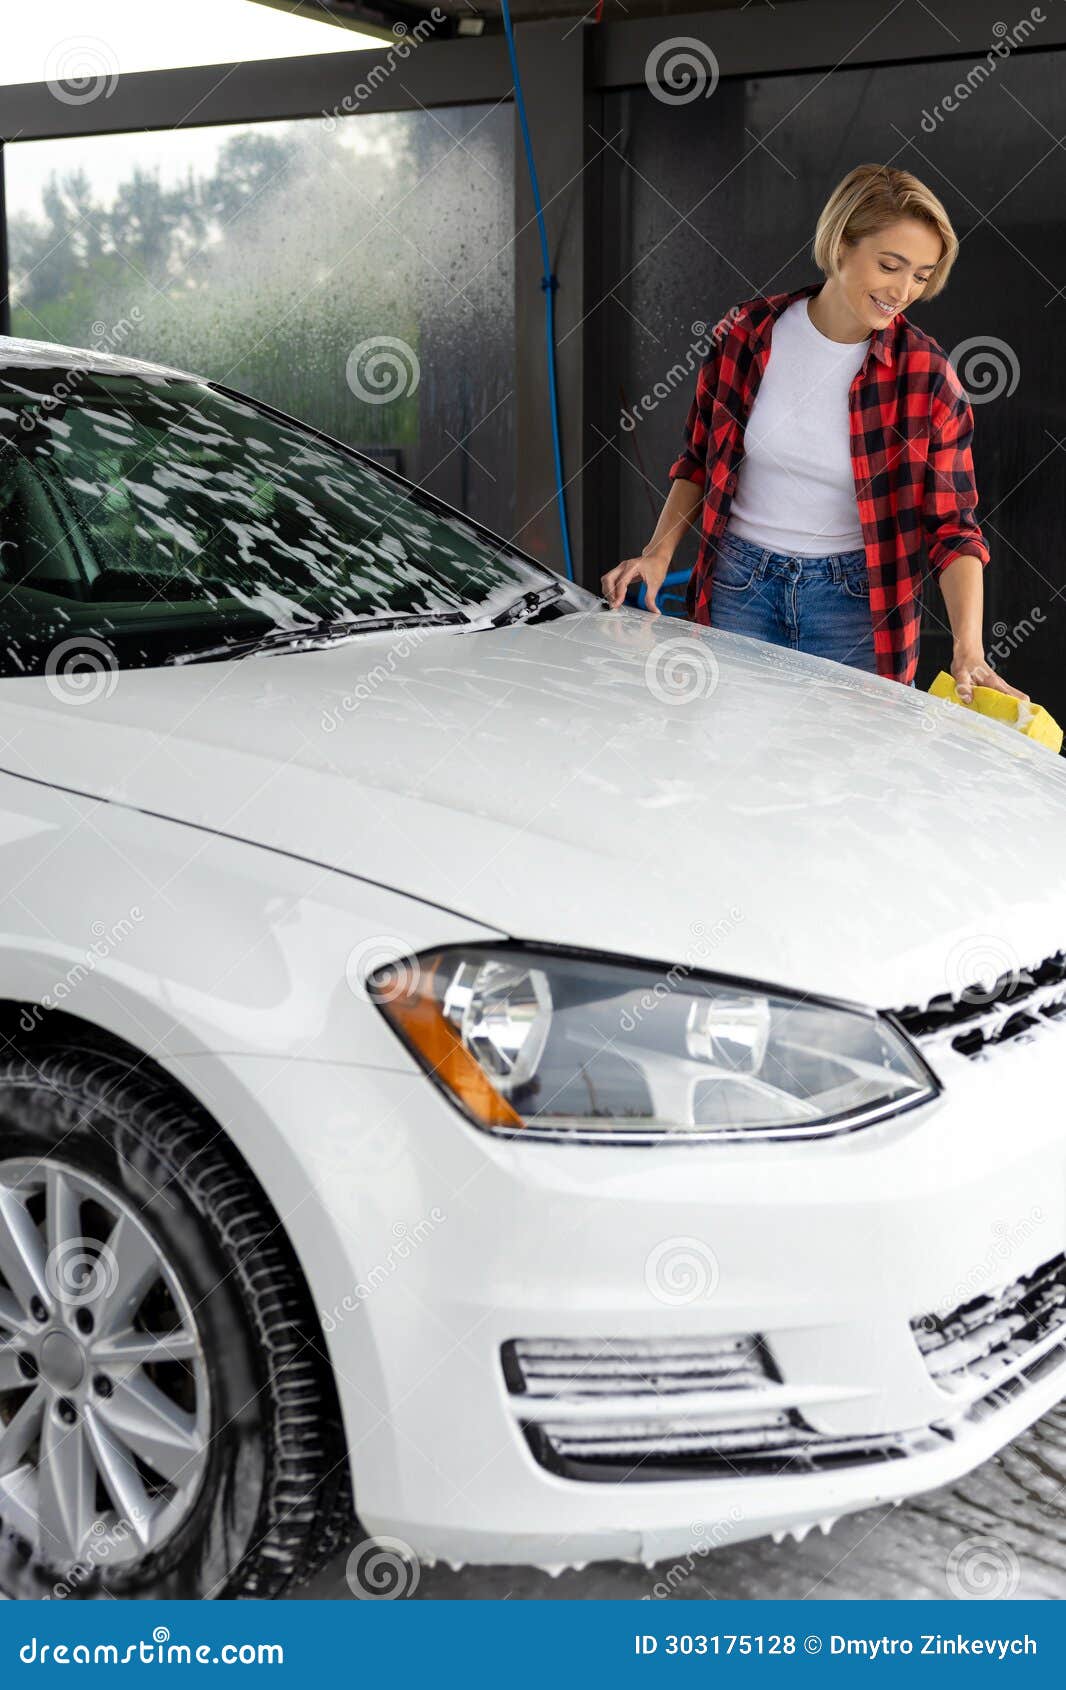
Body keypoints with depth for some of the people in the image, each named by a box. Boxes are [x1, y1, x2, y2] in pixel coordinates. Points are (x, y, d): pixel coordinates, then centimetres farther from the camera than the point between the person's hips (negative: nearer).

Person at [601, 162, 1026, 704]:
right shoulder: (747, 333, -5)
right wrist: (659, 551, -4)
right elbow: (698, 460, 9)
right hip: (740, 584, 2)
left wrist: (968, 649, -22)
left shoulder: (926, 375, -10)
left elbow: (952, 528, -10)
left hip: (854, 598, -1)